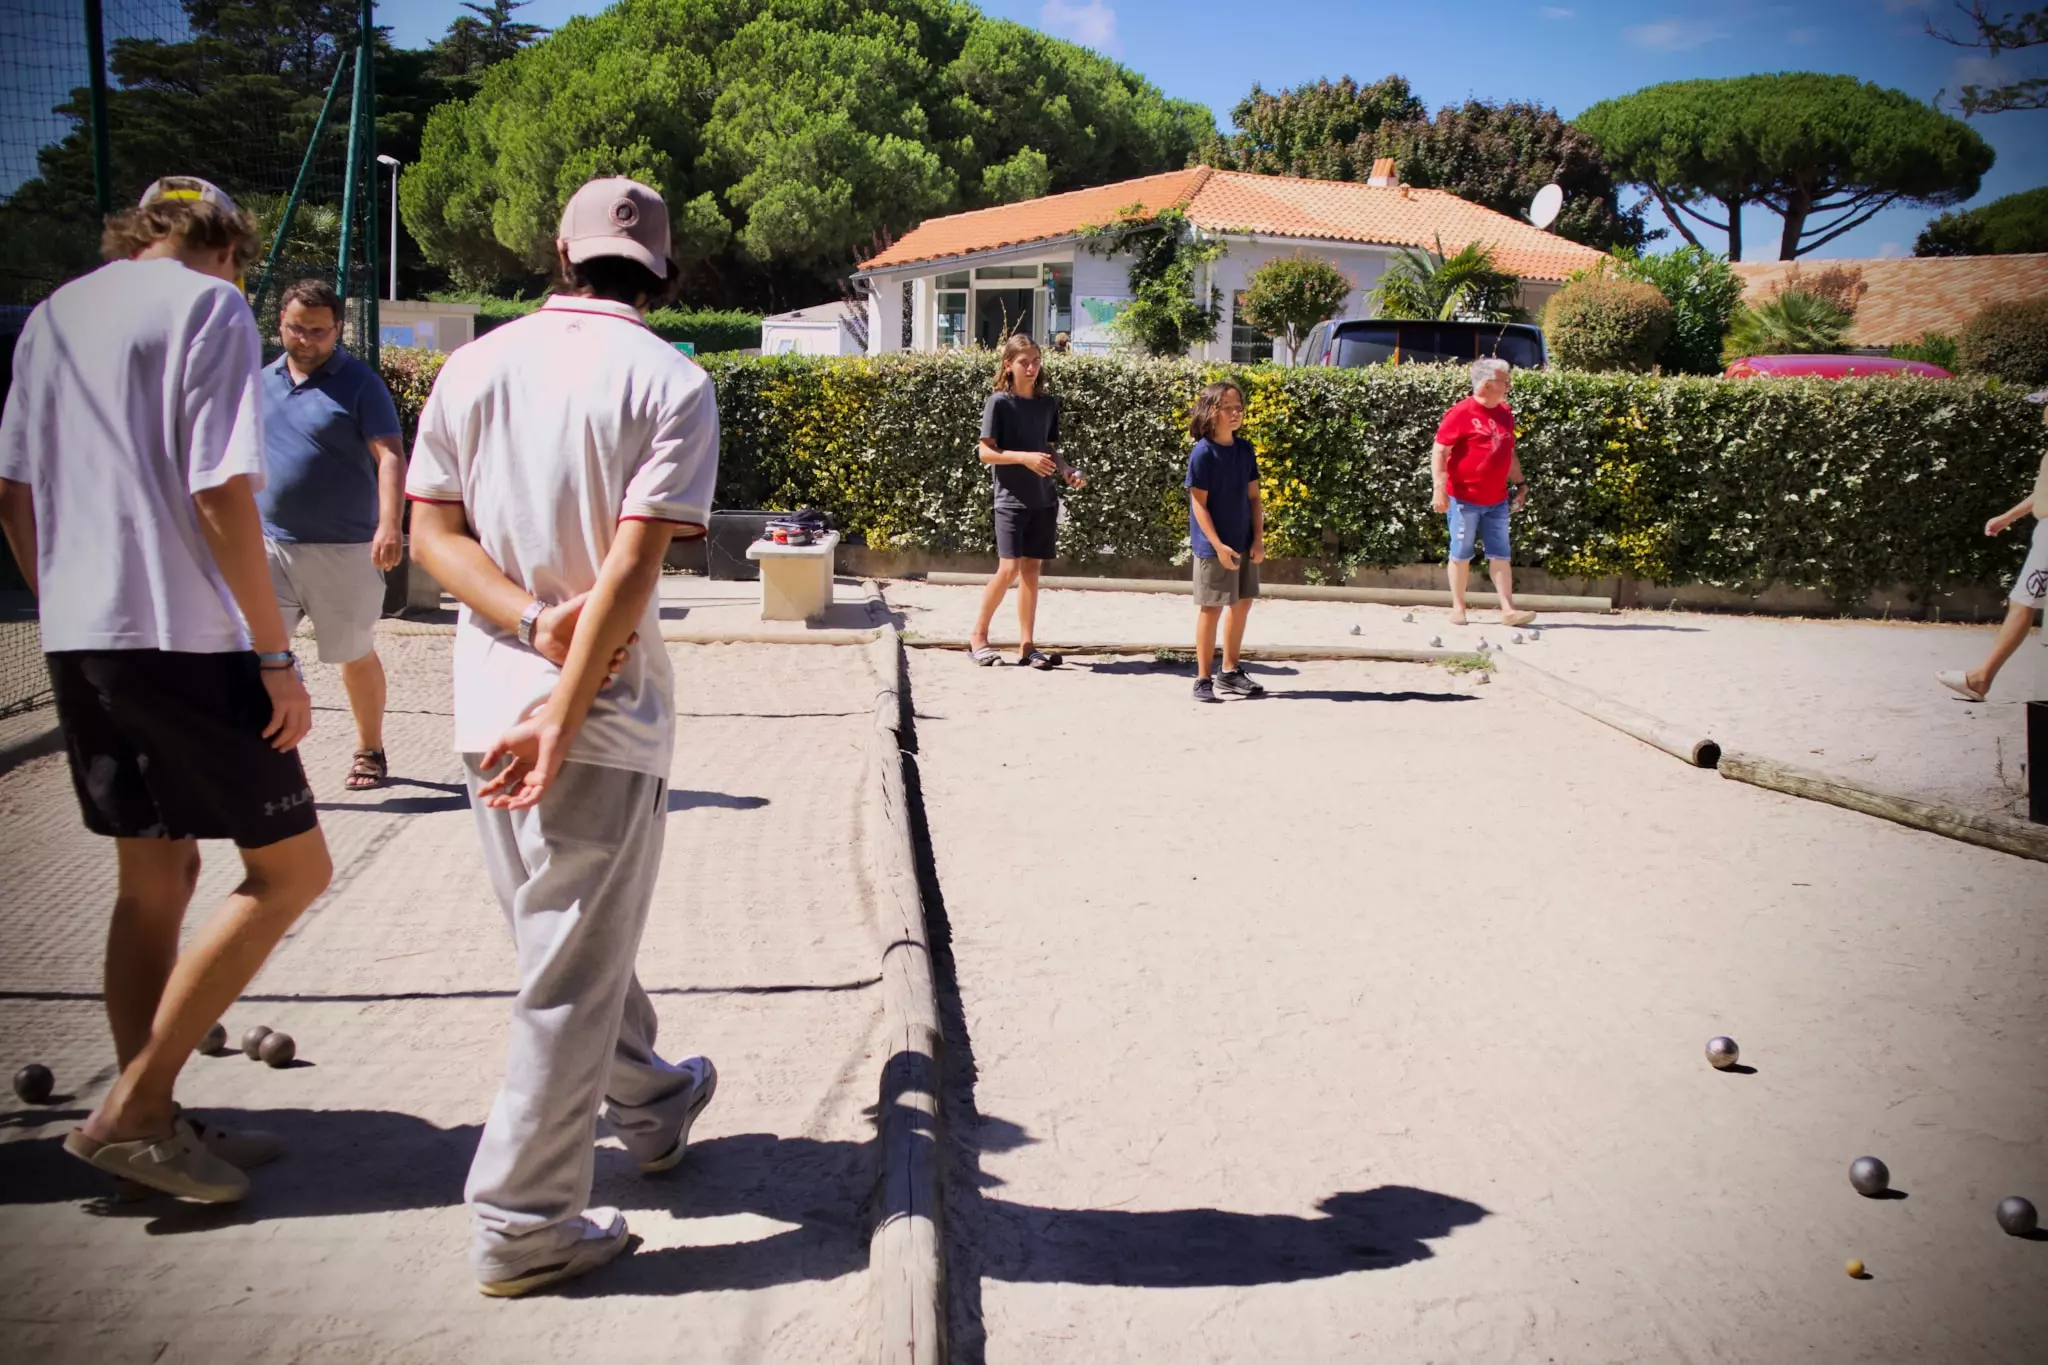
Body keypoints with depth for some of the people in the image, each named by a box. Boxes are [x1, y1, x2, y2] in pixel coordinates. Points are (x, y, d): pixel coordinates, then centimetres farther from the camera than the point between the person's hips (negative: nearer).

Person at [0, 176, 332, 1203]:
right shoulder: (209, 307, -5)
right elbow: (220, 496, -15)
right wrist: (278, 658, -13)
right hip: (182, 635, -8)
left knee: (154, 874, 15)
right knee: (289, 869, 1)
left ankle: (151, 1125, 20)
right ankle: (129, 1111, 0)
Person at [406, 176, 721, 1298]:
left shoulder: (472, 366, 6)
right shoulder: (670, 383, -9)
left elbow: (433, 533, 1)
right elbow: (632, 566, -17)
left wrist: (537, 620, -9)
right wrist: (564, 709, -16)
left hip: (489, 706, 6)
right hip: (607, 708, -6)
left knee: (570, 934, 22)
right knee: (574, 967, 4)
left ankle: (650, 1102, 44)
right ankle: (523, 1224, 11)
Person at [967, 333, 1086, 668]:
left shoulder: (1049, 403, 9)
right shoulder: (999, 402, -6)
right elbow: (985, 452, -9)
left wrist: (1067, 471, -1)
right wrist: (1025, 458, -21)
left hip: (1044, 498, 5)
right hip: (1011, 498, -5)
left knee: (1032, 569, 6)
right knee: (1009, 568, -10)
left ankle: (1026, 645, 10)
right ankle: (978, 637, 5)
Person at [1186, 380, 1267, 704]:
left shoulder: (1245, 449, 5)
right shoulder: (1203, 452, -13)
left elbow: (1254, 497, 9)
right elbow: (1199, 504, -14)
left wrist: (1258, 539, 1)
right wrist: (1218, 545, -18)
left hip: (1244, 543, 7)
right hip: (1214, 546, -7)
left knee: (1242, 604, 13)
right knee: (1212, 608, -2)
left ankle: (1230, 673, 26)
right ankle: (1203, 679, 6)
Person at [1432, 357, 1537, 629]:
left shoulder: (1505, 414, 11)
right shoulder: (1461, 412, -11)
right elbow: (1439, 452, -13)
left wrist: (1520, 484, 18)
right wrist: (1439, 488, -19)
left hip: (1497, 501, 6)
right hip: (1464, 499, -6)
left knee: (1500, 555, 3)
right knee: (1461, 554, 4)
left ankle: (1508, 610, 2)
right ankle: (1458, 608, 15)